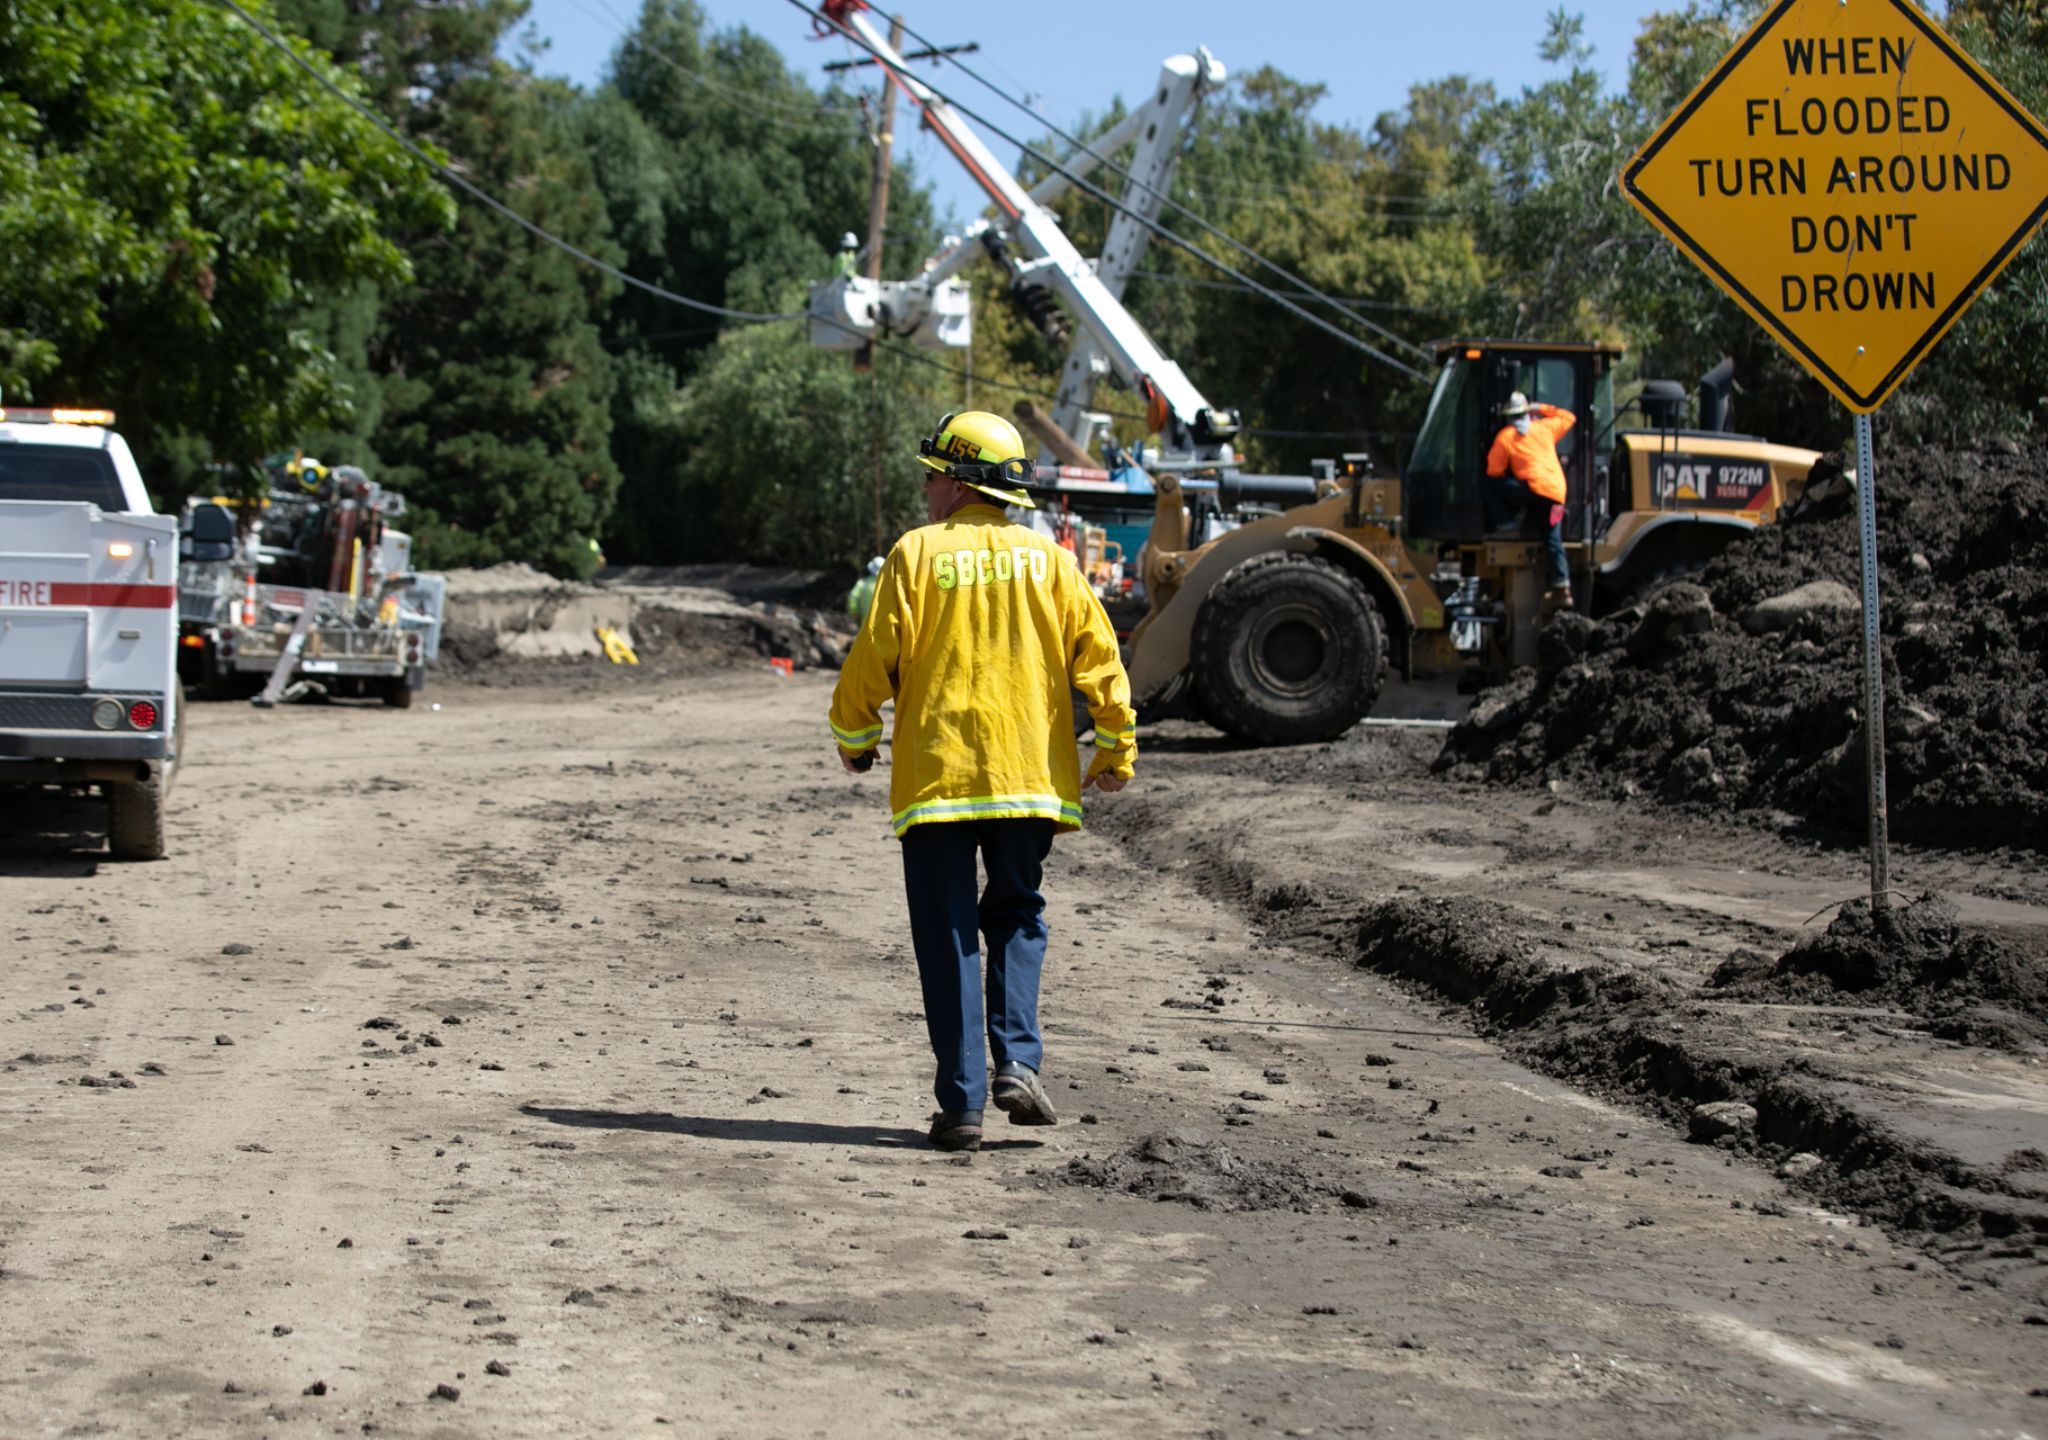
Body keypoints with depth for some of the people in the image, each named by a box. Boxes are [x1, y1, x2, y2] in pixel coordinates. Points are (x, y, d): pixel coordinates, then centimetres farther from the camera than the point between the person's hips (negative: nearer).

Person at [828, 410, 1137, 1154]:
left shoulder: (918, 554, -4)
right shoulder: (1044, 557, 4)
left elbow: (873, 658, -5)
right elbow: (1098, 656, 4)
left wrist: (855, 738, 11)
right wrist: (1115, 750, 14)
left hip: (935, 776, -3)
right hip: (1029, 775, 3)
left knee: (948, 936, 3)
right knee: (1016, 915, 18)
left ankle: (962, 1100, -1)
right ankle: (1017, 1062, -1)